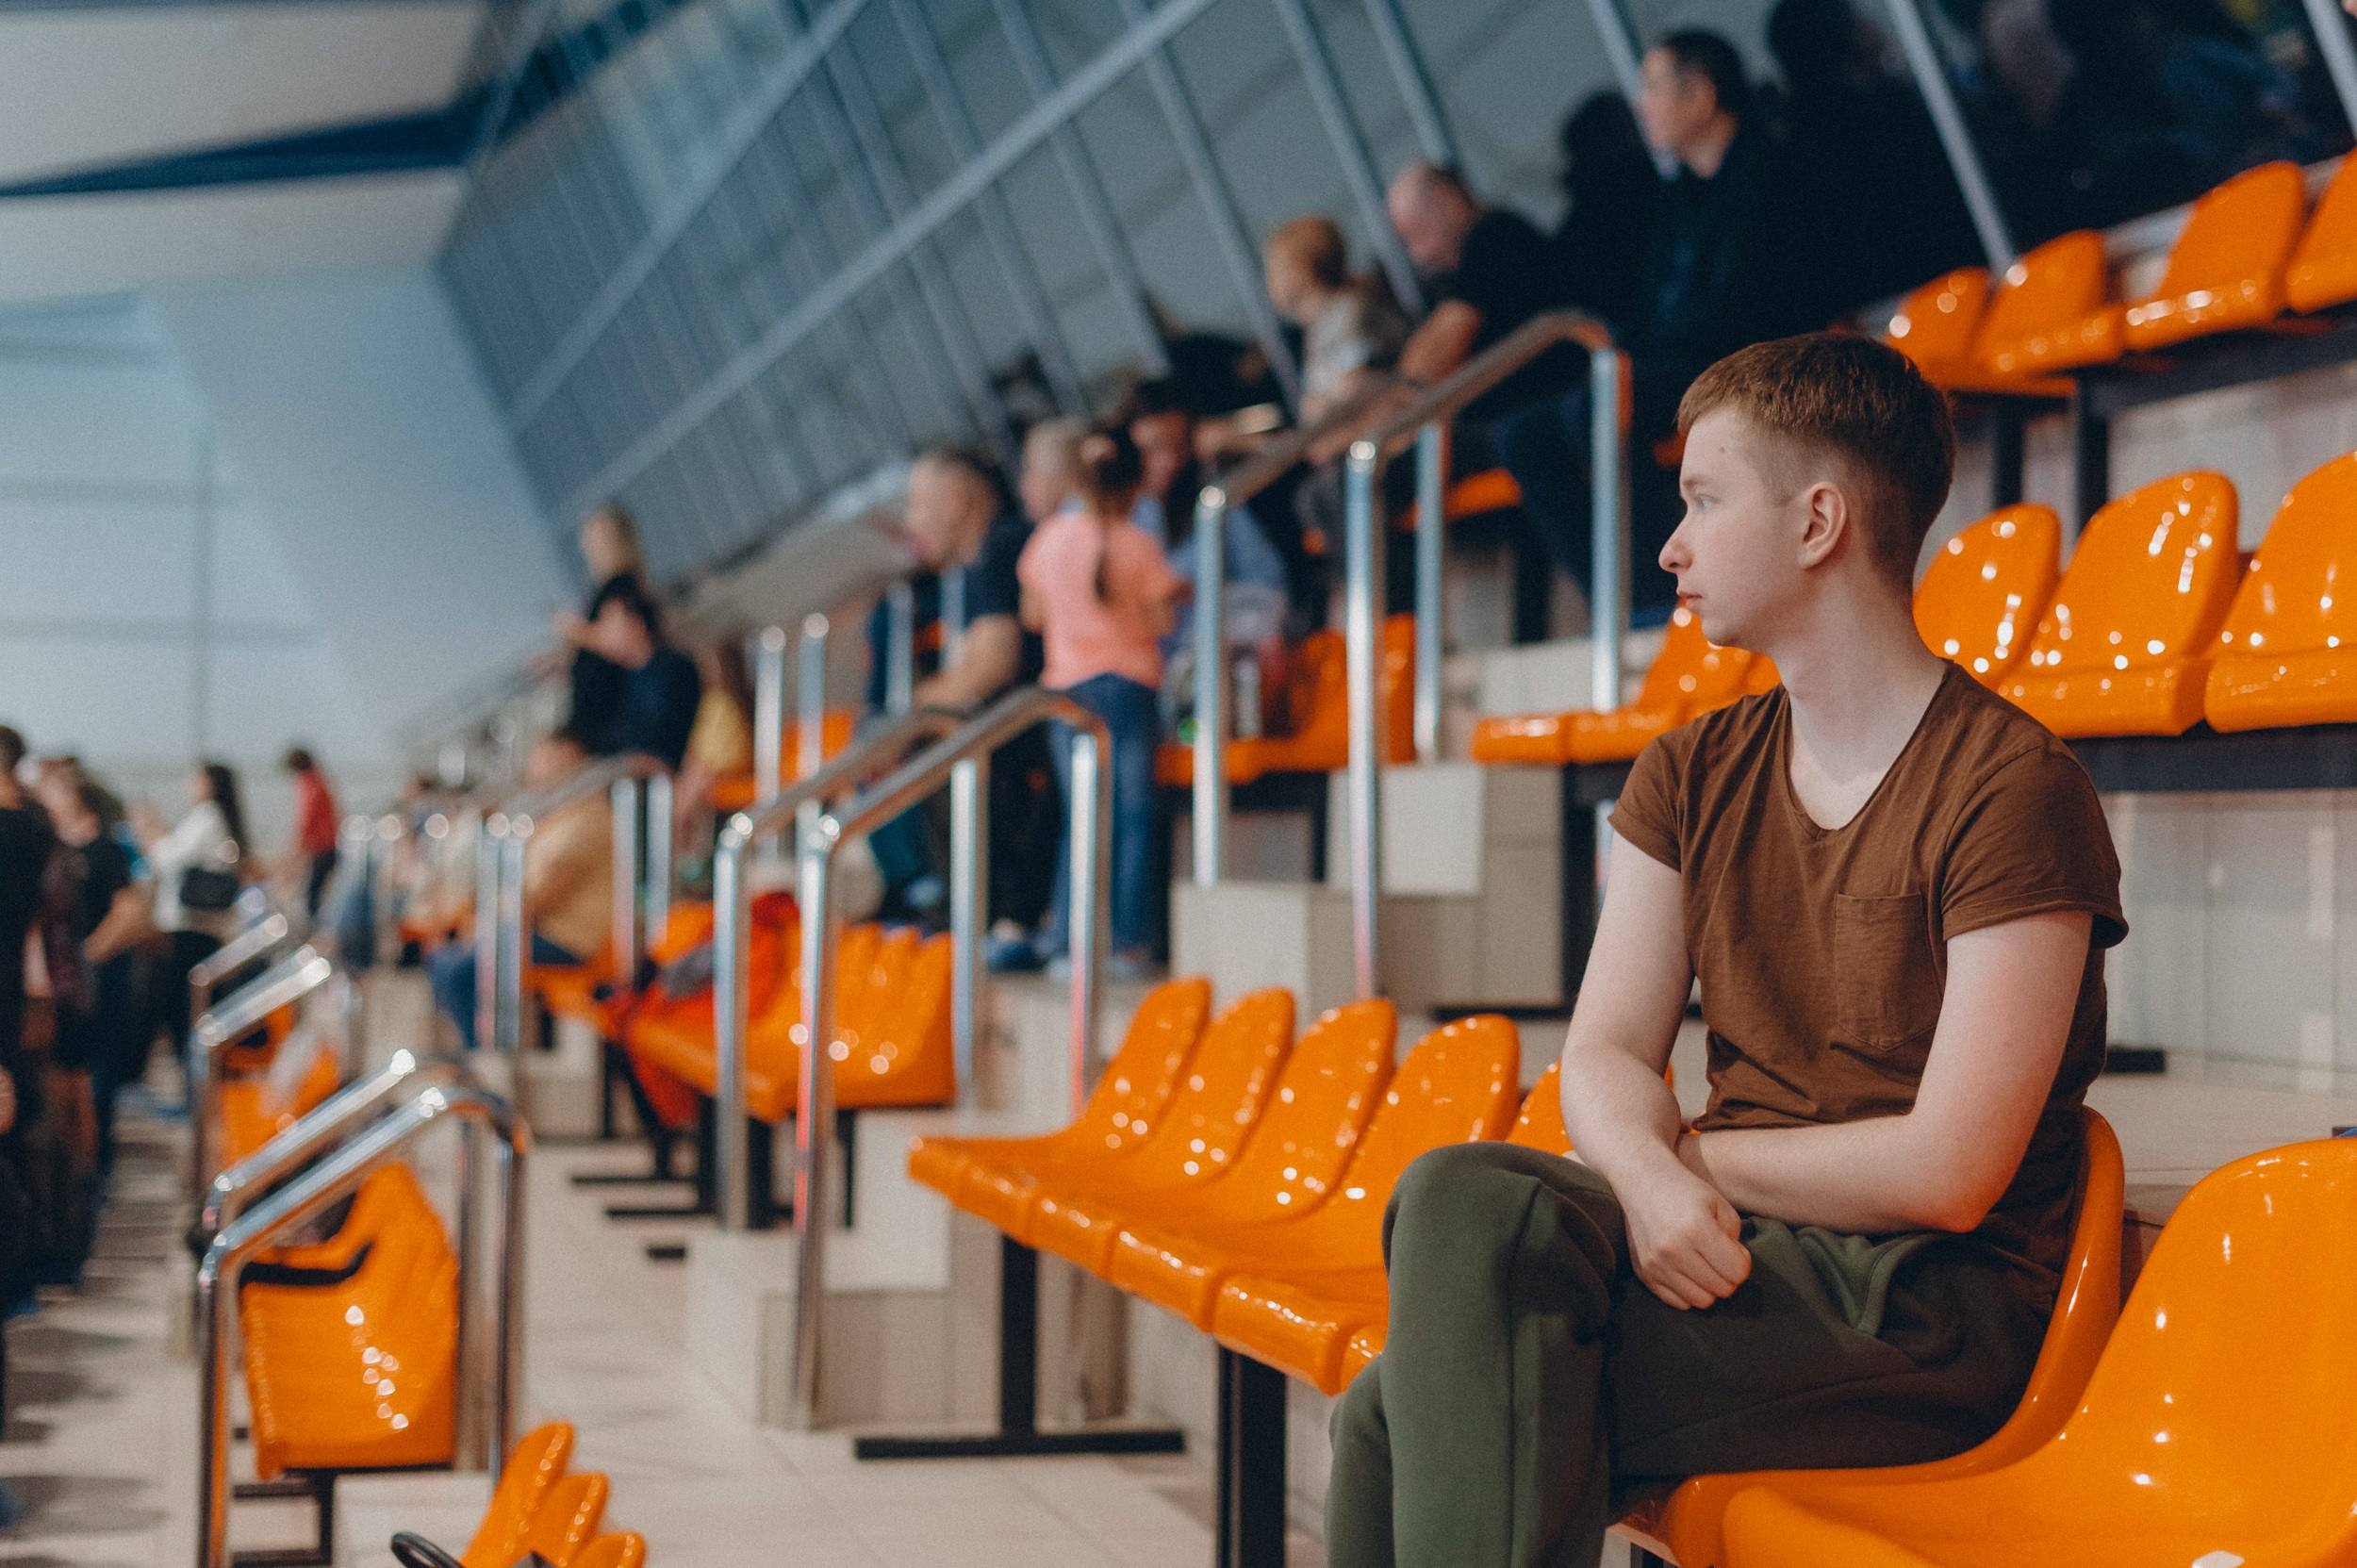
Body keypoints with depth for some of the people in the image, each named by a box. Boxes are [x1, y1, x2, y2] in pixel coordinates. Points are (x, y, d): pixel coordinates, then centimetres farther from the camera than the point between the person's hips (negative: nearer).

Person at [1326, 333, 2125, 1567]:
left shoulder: (2010, 789, -10)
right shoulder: (1690, 775, 14)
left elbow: (1947, 1174, -15)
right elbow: (1604, 1057, 5)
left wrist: (1687, 1156, -4)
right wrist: (1647, 1173, -18)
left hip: (1924, 1312, -7)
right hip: (1730, 1239, 7)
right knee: (1460, 1196, -25)